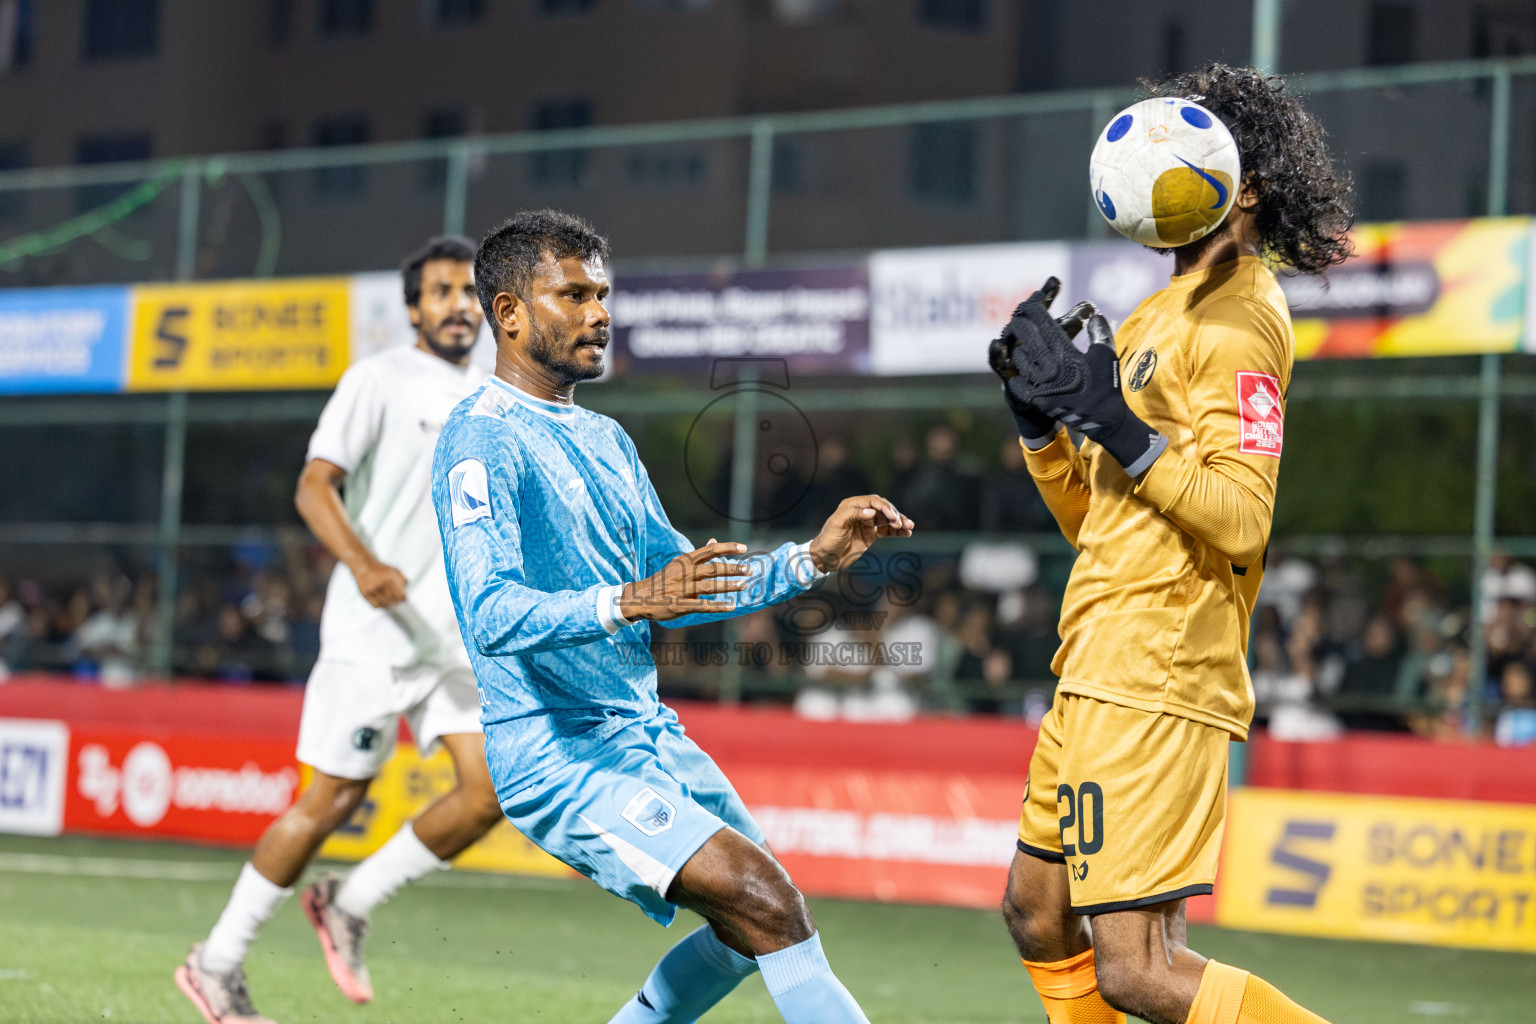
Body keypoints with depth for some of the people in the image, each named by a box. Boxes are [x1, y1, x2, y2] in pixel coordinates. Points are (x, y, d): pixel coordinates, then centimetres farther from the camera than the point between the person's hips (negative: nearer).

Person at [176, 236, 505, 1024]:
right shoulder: (379, 381, -6)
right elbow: (314, 488, -14)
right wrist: (361, 563, -30)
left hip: (459, 634, 6)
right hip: (374, 632, -6)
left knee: (493, 789, -9)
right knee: (333, 800, -4)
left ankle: (351, 904, 10)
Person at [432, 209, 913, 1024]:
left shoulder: (607, 440, 17)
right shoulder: (483, 439, -13)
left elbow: (678, 589, 20)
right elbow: (491, 614, -26)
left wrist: (813, 558, 8)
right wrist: (628, 602, -40)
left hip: (648, 734, 9)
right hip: (555, 751, -9)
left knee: (754, 927, 13)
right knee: (764, 899, -20)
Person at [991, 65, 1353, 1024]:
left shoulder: (1239, 316, -11)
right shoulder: (1166, 313, 18)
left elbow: (1240, 518, -21)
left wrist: (1113, 419, -23)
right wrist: (1041, 411, 6)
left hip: (1155, 682, -10)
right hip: (1101, 675, 10)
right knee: (1039, 917, 19)